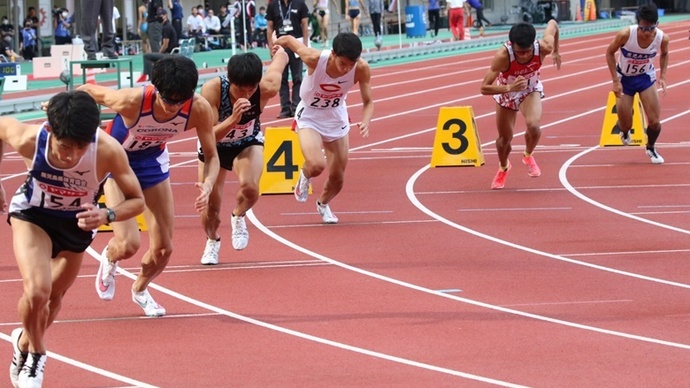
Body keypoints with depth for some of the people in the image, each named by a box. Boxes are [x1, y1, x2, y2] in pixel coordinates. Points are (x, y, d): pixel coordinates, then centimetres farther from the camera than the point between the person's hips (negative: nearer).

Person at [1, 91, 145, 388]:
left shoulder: (108, 151, -38)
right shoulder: (28, 140, -37)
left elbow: (137, 200, -23)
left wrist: (107, 216, -44)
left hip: (78, 222, 2)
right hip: (33, 214, -2)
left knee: (54, 296, 20)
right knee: (36, 291, -22)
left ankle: (26, 344, 51)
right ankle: (35, 354, 8)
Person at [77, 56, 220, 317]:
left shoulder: (199, 109, -29)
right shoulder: (132, 101, -38)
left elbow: (211, 155, -15)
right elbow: (87, 90, -20)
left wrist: (208, 185, -34)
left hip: (153, 160, 4)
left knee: (163, 249, 6)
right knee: (128, 244, -18)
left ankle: (140, 290, 40)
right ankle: (109, 260, 21)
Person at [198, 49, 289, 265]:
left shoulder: (267, 89, -33)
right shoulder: (212, 90, -37)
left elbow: (280, 59, -11)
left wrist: (280, 49, 14)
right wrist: (233, 119, -53)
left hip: (247, 143, 0)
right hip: (214, 147, 0)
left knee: (249, 186, -27)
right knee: (211, 203, -1)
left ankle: (238, 217, 10)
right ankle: (212, 241, 35)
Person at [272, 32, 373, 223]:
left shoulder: (361, 68, -26)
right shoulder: (315, 59, -34)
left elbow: (368, 102, -13)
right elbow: (288, 40, -16)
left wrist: (365, 121, -35)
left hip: (337, 119, 3)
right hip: (309, 116, -3)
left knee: (337, 179, 10)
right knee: (317, 165, -28)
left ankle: (323, 204, 45)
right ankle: (305, 177, 11)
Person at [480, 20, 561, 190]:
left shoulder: (544, 47, -35)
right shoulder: (503, 55, -41)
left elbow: (553, 23, -11)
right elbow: (484, 88, -38)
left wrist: (556, 52, 4)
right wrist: (509, 88, -53)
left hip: (531, 91, 1)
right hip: (506, 93, 0)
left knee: (533, 125, -27)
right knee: (504, 138, 12)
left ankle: (528, 156, 8)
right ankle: (503, 167, 48)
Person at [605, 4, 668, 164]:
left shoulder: (662, 38, -24)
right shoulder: (625, 35, -33)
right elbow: (610, 52, -14)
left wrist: (662, 76, -9)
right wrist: (616, 81, -17)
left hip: (645, 77, 2)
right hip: (624, 79, -1)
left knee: (654, 121, -6)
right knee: (625, 125, 2)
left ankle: (651, 148, 27)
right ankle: (625, 133, 42)